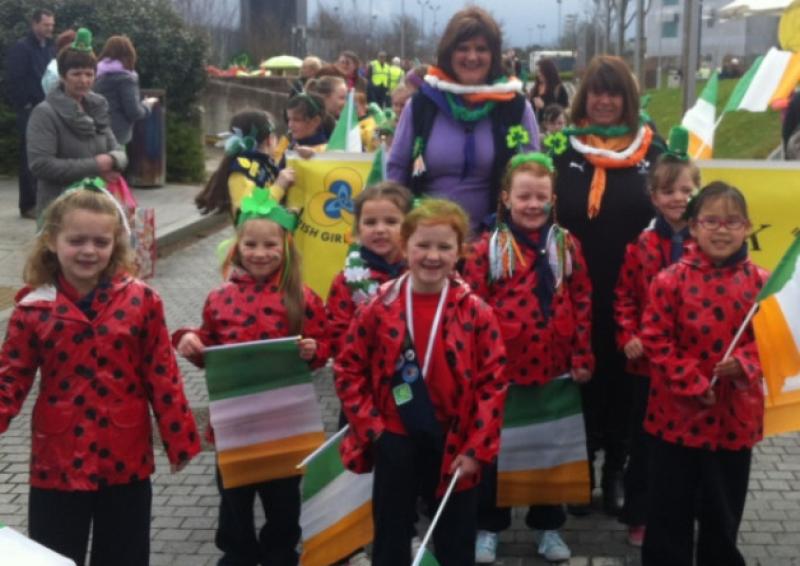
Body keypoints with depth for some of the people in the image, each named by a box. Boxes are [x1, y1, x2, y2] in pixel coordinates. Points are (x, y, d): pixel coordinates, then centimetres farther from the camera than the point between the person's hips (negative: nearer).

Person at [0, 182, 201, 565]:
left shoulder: (140, 301, -5)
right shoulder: (33, 309, -5)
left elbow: (162, 376, -1)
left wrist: (180, 440, -1)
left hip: (126, 459, 0)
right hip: (57, 462, 0)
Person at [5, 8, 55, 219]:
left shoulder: (50, 48, 15)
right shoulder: (21, 48, -7)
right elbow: (14, 80, -13)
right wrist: (25, 105, -15)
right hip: (30, 112, -7)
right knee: (30, 160, -2)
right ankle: (28, 205, 3)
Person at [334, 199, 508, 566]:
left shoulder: (475, 312, -8)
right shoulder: (378, 308, -6)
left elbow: (493, 383, -7)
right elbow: (348, 371, 0)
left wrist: (476, 448, -11)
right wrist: (370, 427, -8)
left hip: (454, 445, 0)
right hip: (396, 441, 1)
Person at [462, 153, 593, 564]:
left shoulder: (566, 245, 1)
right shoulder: (488, 248, -7)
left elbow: (582, 303, 4)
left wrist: (582, 357, 1)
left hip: (554, 368, 2)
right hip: (500, 369, -2)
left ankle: (548, 525, 30)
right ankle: (488, 526, 25)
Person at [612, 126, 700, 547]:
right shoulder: (641, 246, -2)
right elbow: (623, 296, 1)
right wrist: (627, 337, -11)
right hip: (648, 361, 0)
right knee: (644, 442, 12)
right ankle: (639, 517, 26)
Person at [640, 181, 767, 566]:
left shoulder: (760, 283, -2)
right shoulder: (671, 280, -10)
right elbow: (655, 340, -9)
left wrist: (743, 363, -16)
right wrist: (693, 383, -15)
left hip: (735, 416, 2)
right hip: (678, 413, -2)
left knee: (723, 510, 16)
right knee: (670, 508, 8)